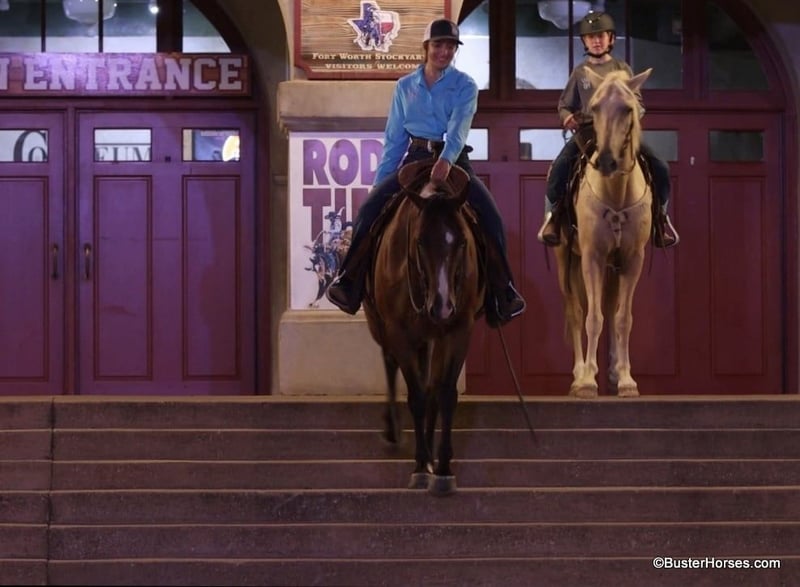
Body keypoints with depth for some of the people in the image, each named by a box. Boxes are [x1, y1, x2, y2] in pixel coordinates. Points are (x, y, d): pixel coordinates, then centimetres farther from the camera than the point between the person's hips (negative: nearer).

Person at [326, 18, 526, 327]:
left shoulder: (465, 86, 1)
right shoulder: (405, 87, 9)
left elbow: (458, 127, -17)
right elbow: (394, 139, 12)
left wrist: (446, 160, -37)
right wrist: (380, 182, 6)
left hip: (454, 161, -2)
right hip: (415, 159, 2)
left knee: (491, 217, -23)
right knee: (369, 209, -19)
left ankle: (502, 290, -12)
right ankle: (349, 282, -12)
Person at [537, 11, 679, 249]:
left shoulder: (622, 68, 11)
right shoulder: (580, 72, 11)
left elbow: (637, 102, 11)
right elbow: (565, 104, 16)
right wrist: (567, 117, -7)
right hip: (586, 131, 0)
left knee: (660, 168, -16)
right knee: (559, 167, -28)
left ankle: (660, 215, 6)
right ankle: (553, 216, -10)